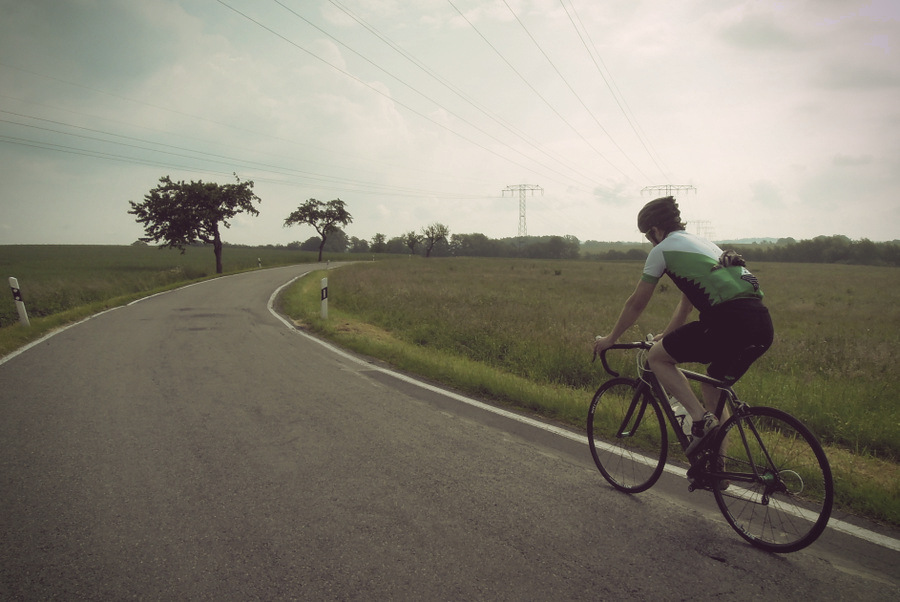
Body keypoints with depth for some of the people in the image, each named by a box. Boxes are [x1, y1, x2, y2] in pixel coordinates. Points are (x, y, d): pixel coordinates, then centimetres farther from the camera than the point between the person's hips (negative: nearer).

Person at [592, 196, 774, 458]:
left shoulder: (663, 249, 7)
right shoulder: (700, 243, 30)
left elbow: (636, 303, 14)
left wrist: (610, 339, 26)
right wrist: (665, 337, 49)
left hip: (730, 321, -8)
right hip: (763, 326, 9)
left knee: (657, 357, 8)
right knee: (713, 387, 25)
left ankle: (702, 419, -3)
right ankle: (716, 468, 28)